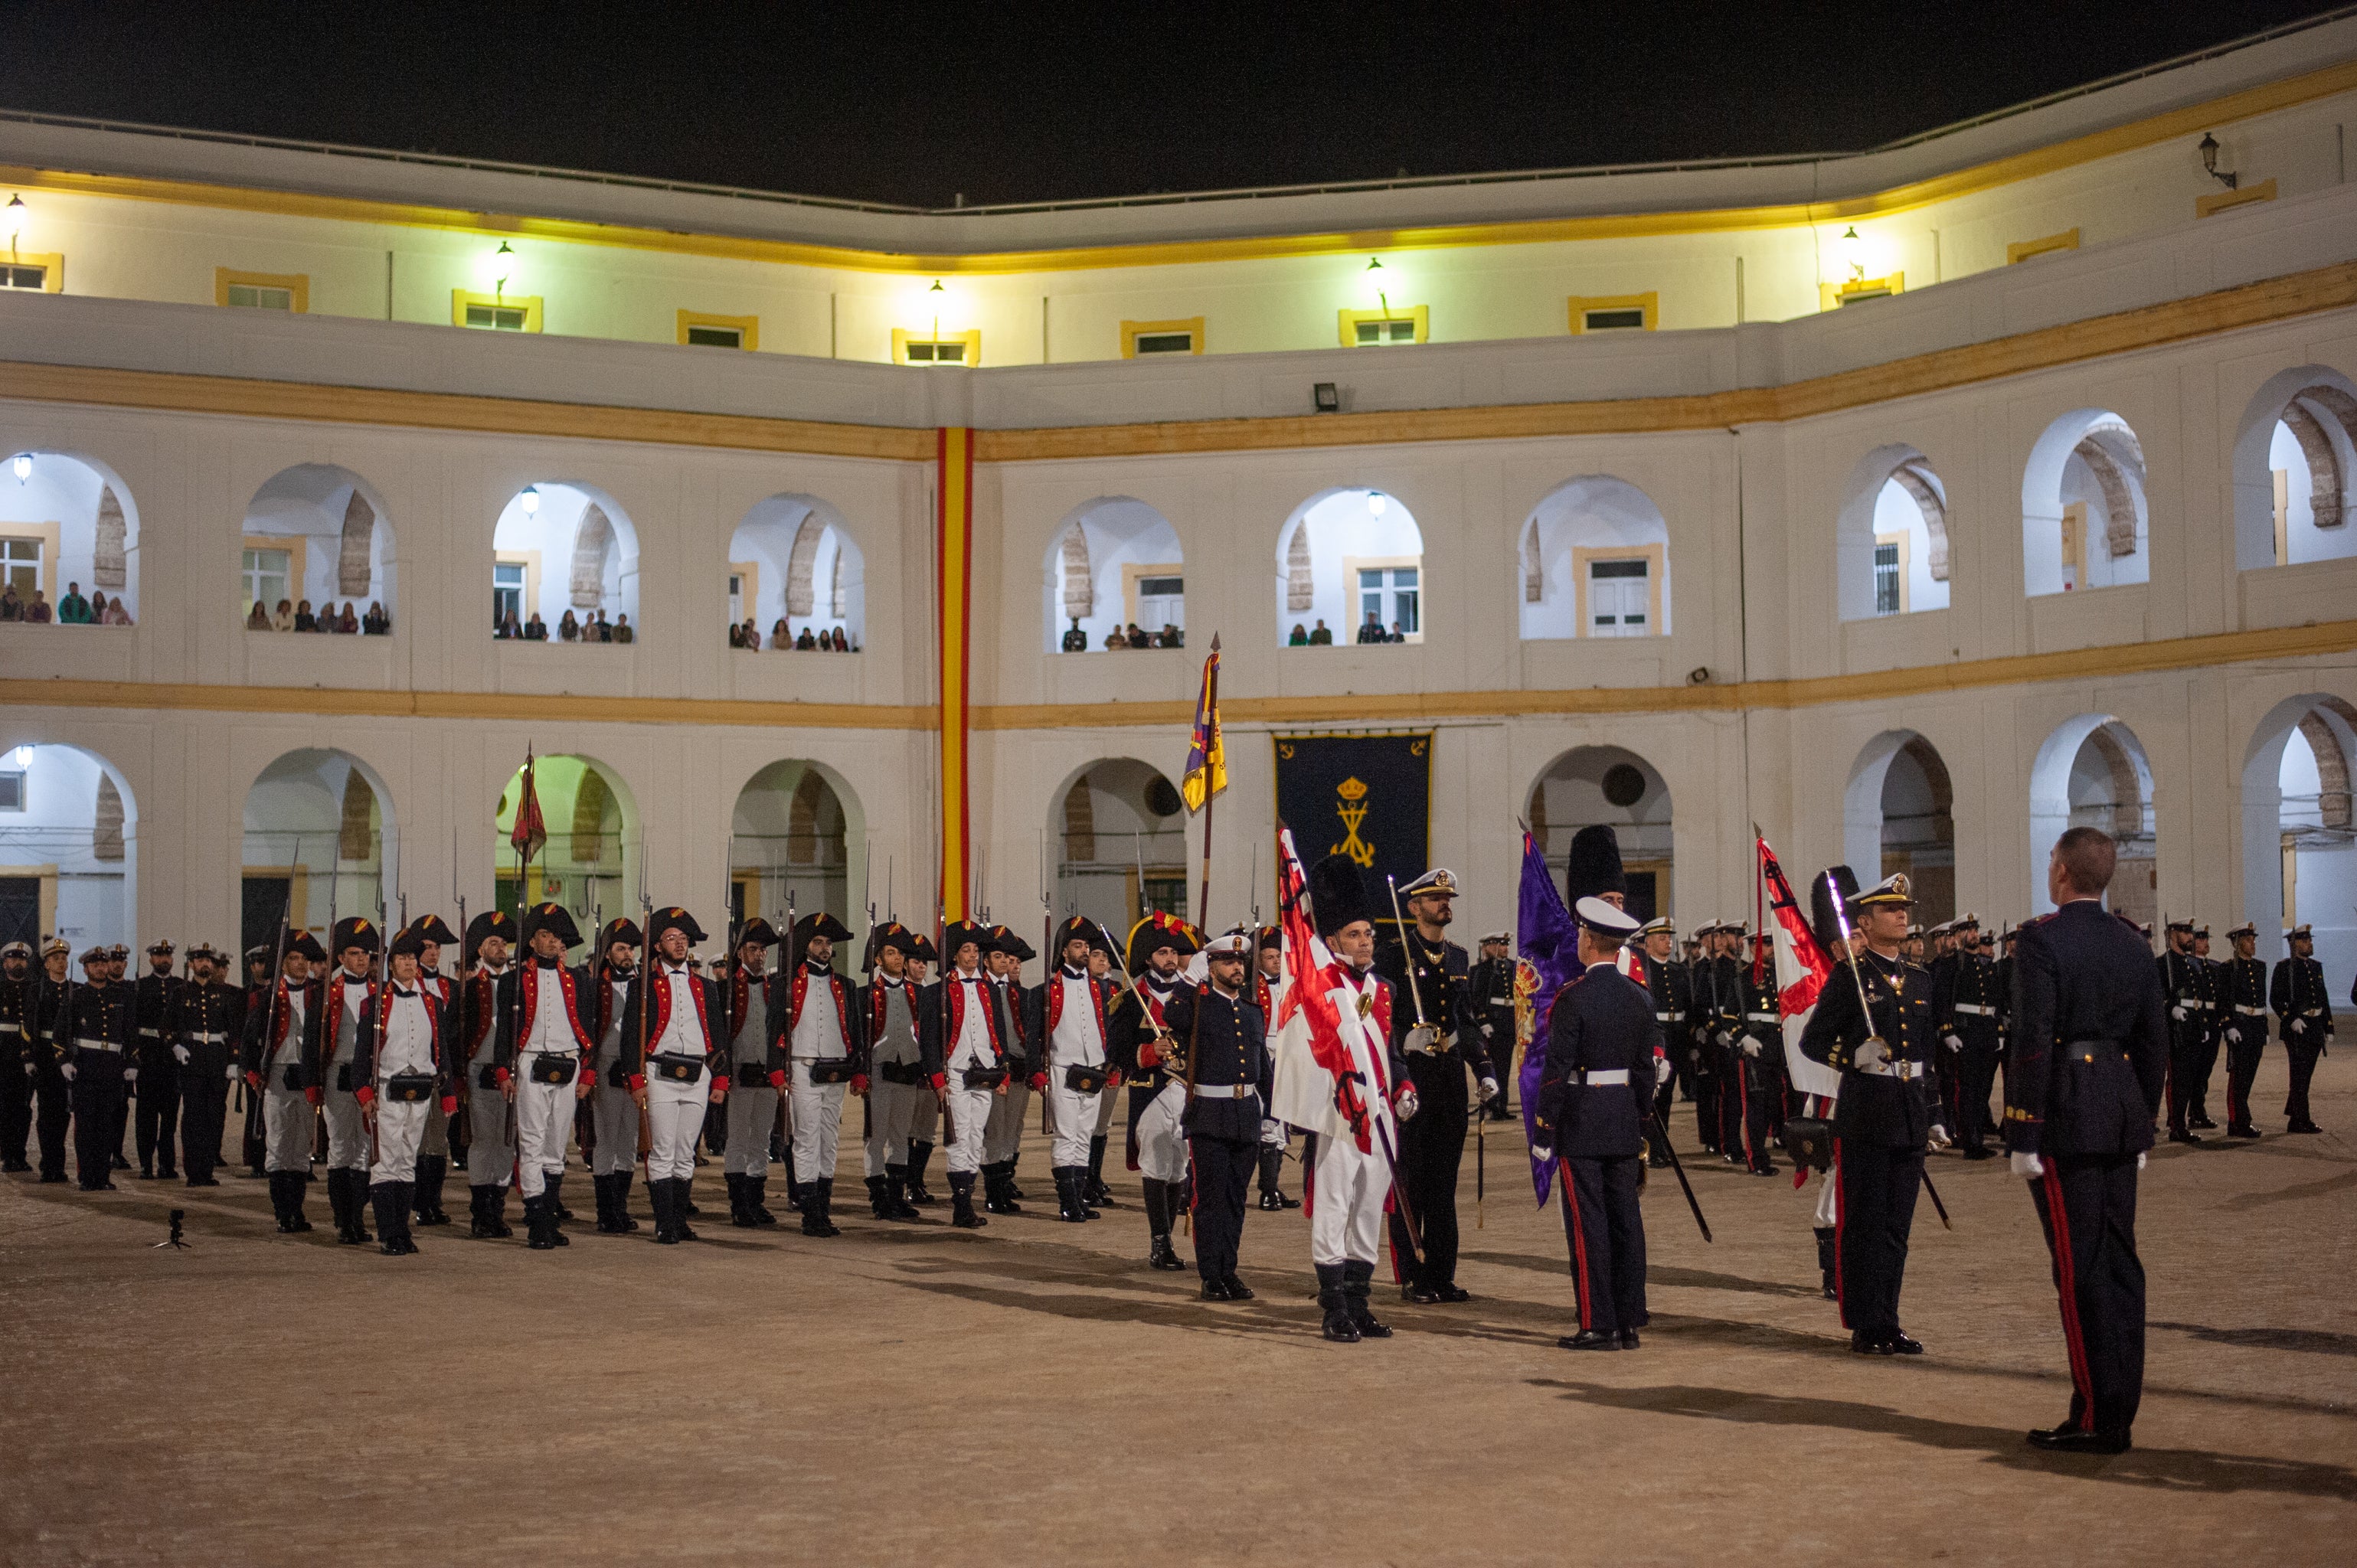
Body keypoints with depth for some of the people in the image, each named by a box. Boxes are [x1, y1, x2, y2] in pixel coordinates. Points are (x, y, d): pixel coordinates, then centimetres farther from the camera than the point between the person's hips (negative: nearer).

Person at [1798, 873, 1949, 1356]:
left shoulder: (1919, 979, 13)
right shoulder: (1849, 977, -6)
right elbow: (1812, 1042, -5)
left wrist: (1934, 1116, 17)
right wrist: (1854, 1058, -22)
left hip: (1909, 1116, 6)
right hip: (1864, 1116, -6)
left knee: (1896, 1226, 10)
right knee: (1863, 1225, -1)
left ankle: (1888, 1324, 17)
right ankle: (1865, 1328, 5)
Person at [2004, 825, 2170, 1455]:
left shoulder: (2041, 940, -11)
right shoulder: (2134, 947, 10)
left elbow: (2032, 1042, -16)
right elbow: (2155, 1046, 13)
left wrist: (2023, 1137, -13)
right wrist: (2140, 1129, 20)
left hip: (2066, 1119, -7)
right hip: (2122, 1116, 7)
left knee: (2081, 1268, -4)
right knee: (2119, 1261, 11)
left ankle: (2097, 1417, -1)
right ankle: (2120, 1410, 16)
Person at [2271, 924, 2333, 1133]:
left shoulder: (2316, 967, 15)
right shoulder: (2284, 967, -6)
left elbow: (2324, 999, 18)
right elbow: (2275, 1000, -10)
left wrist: (2328, 1028, 14)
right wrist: (2292, 1020, -21)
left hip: (2315, 1027, 7)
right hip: (2295, 1028, -7)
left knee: (2305, 1074, 12)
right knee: (2300, 1074, -6)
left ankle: (2293, 1116, 23)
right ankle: (2301, 1120, -2)